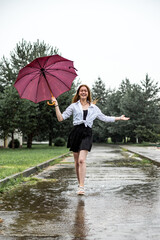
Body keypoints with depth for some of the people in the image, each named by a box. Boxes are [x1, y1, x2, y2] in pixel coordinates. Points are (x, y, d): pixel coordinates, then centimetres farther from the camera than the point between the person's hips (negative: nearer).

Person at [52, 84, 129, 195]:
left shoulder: (94, 108, 16)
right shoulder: (74, 106, 12)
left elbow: (104, 118, 24)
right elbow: (61, 118, 7)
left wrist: (119, 118, 26)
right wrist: (56, 105, -1)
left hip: (87, 133, -1)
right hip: (76, 132, 1)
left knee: (82, 160, -17)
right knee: (77, 162, 4)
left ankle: (82, 187, -18)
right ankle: (80, 183, 18)